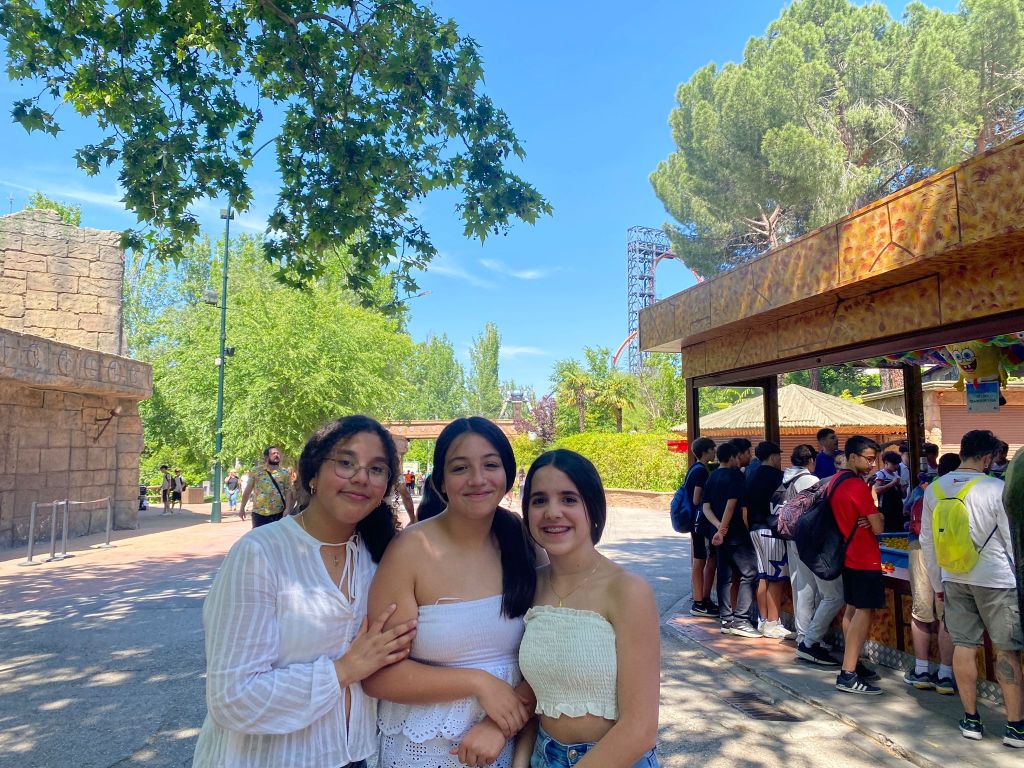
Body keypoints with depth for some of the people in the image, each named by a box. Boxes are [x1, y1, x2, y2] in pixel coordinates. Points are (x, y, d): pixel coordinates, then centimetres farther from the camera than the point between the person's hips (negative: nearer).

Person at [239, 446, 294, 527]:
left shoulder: (285, 473, 3)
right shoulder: (255, 471, 0)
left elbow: (288, 492, 0)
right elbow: (248, 491, 6)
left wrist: (287, 509, -12)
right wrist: (242, 508, 7)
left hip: (279, 513, 1)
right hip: (259, 513, -1)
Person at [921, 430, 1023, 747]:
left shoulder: (934, 489, 2)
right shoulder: (996, 488, -13)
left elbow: (927, 540, 8)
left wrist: (937, 583, 17)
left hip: (954, 578, 4)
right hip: (995, 579, -4)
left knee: (964, 646, 10)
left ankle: (971, 719, 18)